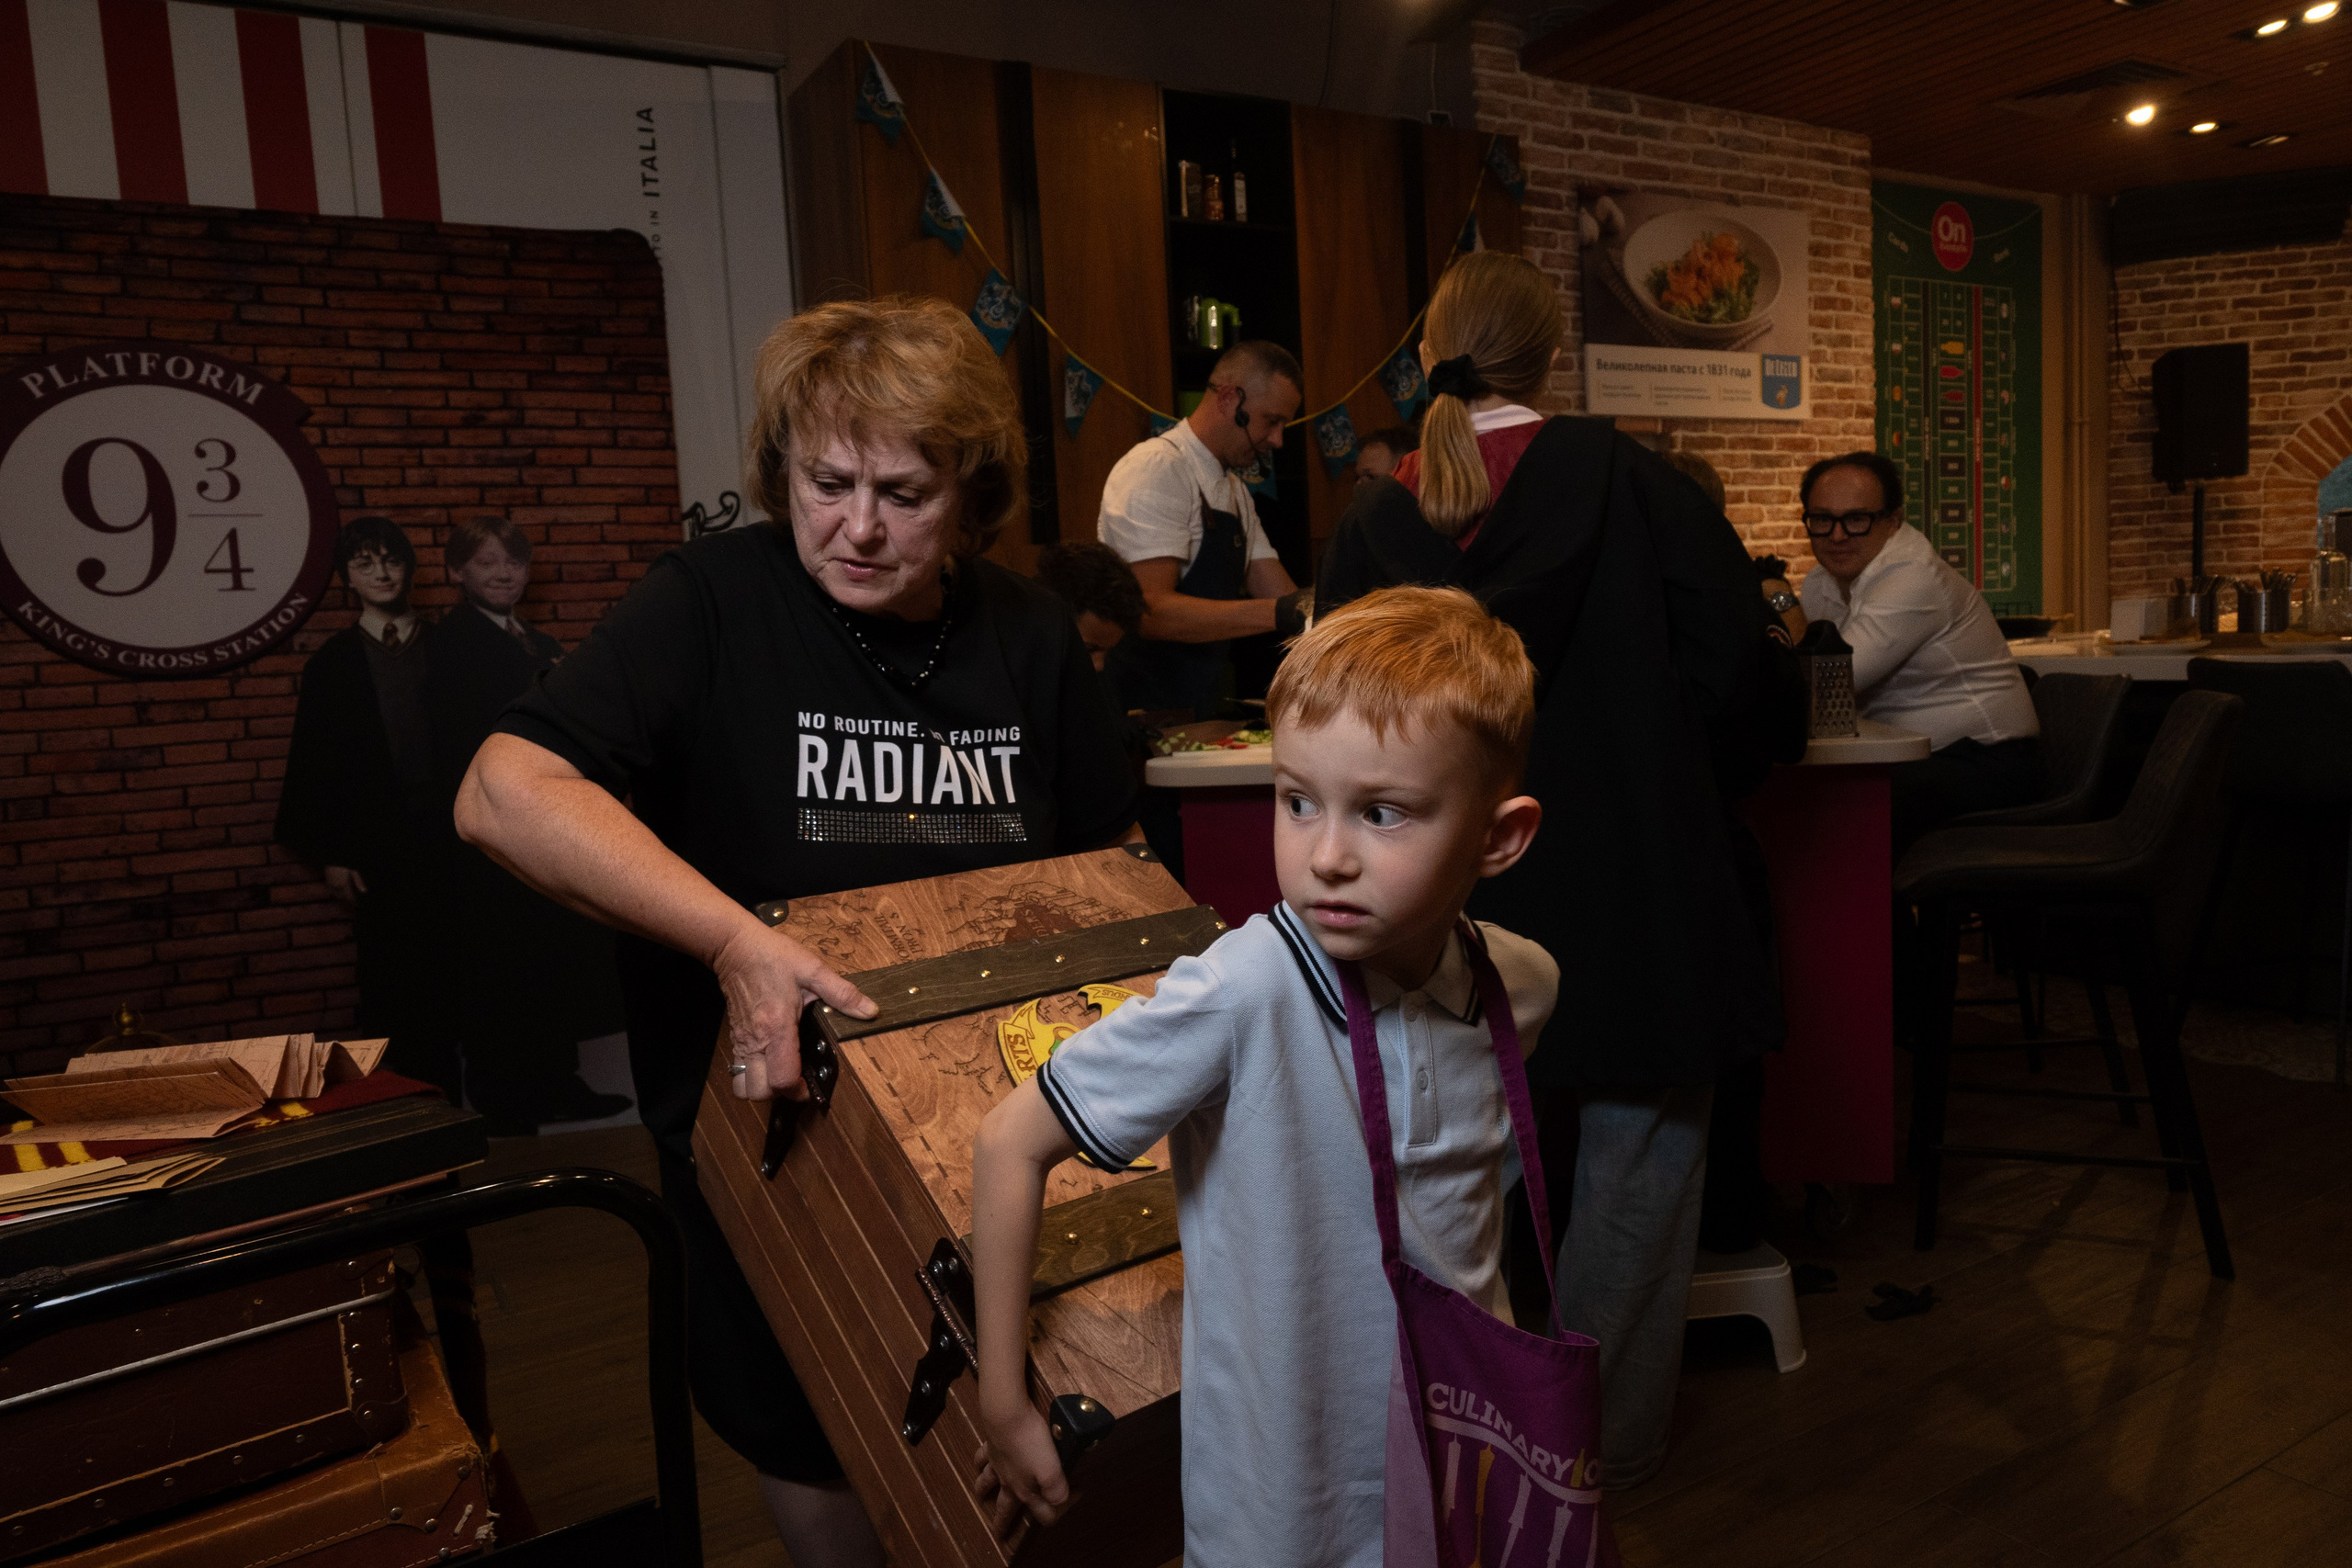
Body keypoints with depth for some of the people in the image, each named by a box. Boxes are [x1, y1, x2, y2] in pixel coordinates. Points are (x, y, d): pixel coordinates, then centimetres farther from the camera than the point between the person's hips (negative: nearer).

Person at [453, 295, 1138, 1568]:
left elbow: (1104, 850, 9)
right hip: (766, 1112, -2)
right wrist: (734, 939, -35)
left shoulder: (1028, 636, -3)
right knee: (814, 1450, 18)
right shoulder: (712, 603, -15)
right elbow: (503, 791, -26)